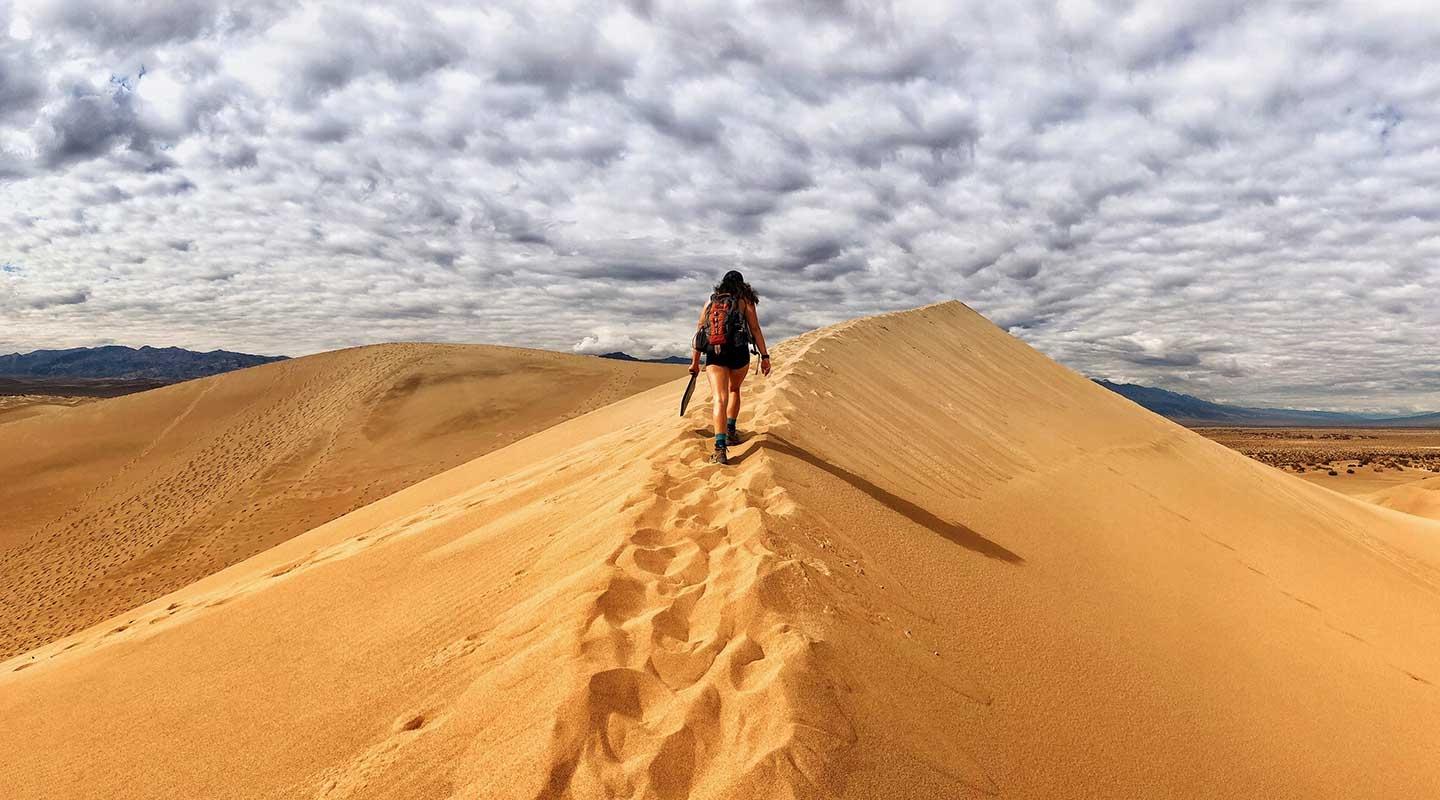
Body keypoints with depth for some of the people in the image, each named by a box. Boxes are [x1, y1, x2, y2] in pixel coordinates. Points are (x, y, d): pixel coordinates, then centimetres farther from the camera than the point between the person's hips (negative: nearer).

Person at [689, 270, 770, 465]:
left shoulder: (710, 302, 17)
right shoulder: (744, 301, 9)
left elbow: (700, 332, 16)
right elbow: (755, 329, 1)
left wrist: (695, 361, 20)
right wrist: (765, 356, 0)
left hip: (713, 354, 1)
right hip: (738, 352, -1)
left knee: (720, 399, -6)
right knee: (734, 389, 27)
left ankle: (720, 448, -21)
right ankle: (730, 431, 27)